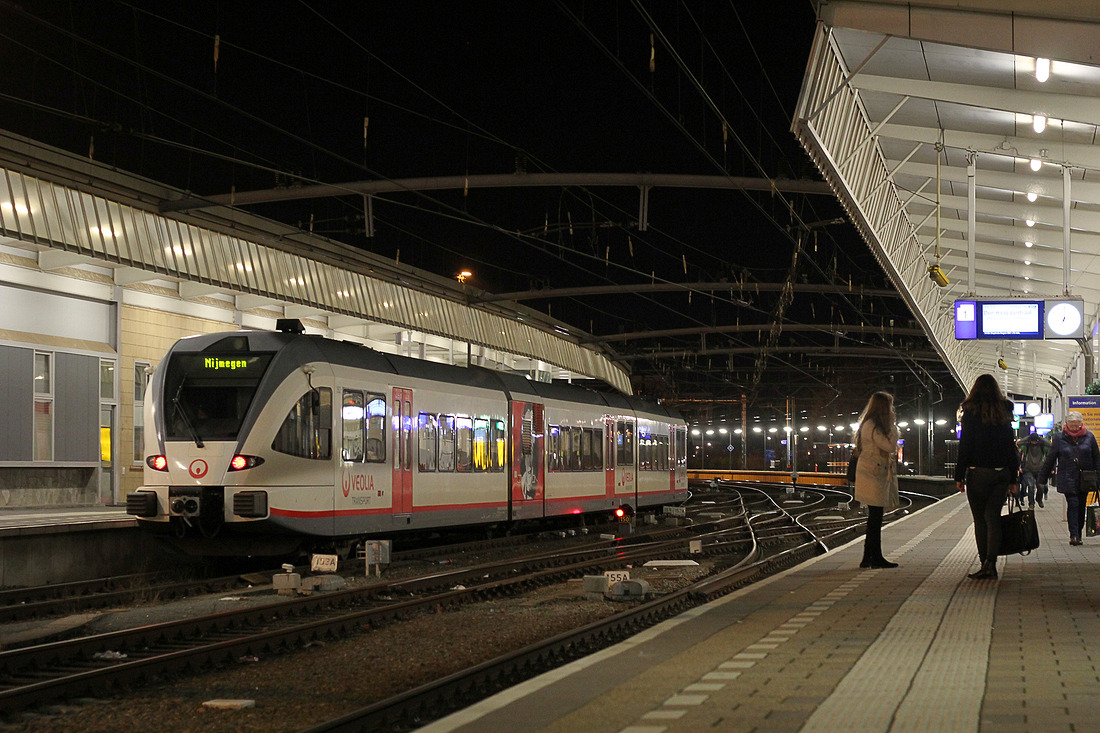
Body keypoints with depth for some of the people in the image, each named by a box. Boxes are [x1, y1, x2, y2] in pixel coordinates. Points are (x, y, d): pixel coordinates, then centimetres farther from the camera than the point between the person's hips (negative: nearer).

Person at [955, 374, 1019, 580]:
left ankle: (985, 564, 1)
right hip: (1002, 472, 4)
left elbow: (965, 446, -7)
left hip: (978, 472, -4)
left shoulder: (971, 411, -5)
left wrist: (959, 476, -3)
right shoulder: (1004, 413, 8)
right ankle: (991, 563, -6)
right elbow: (1011, 447, 9)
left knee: (980, 519, 3)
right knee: (993, 518, 5)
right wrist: (1013, 479, 13)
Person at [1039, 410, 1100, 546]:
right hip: (1068, 480, -2)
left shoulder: (1089, 437, 3)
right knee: (1073, 504, -12)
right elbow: (1050, 459, 5)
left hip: (1085, 478, 2)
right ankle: (1074, 535, -14)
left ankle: (1078, 534, 19)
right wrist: (1042, 477, 6)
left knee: (1081, 506, 7)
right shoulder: (1059, 438, -1)